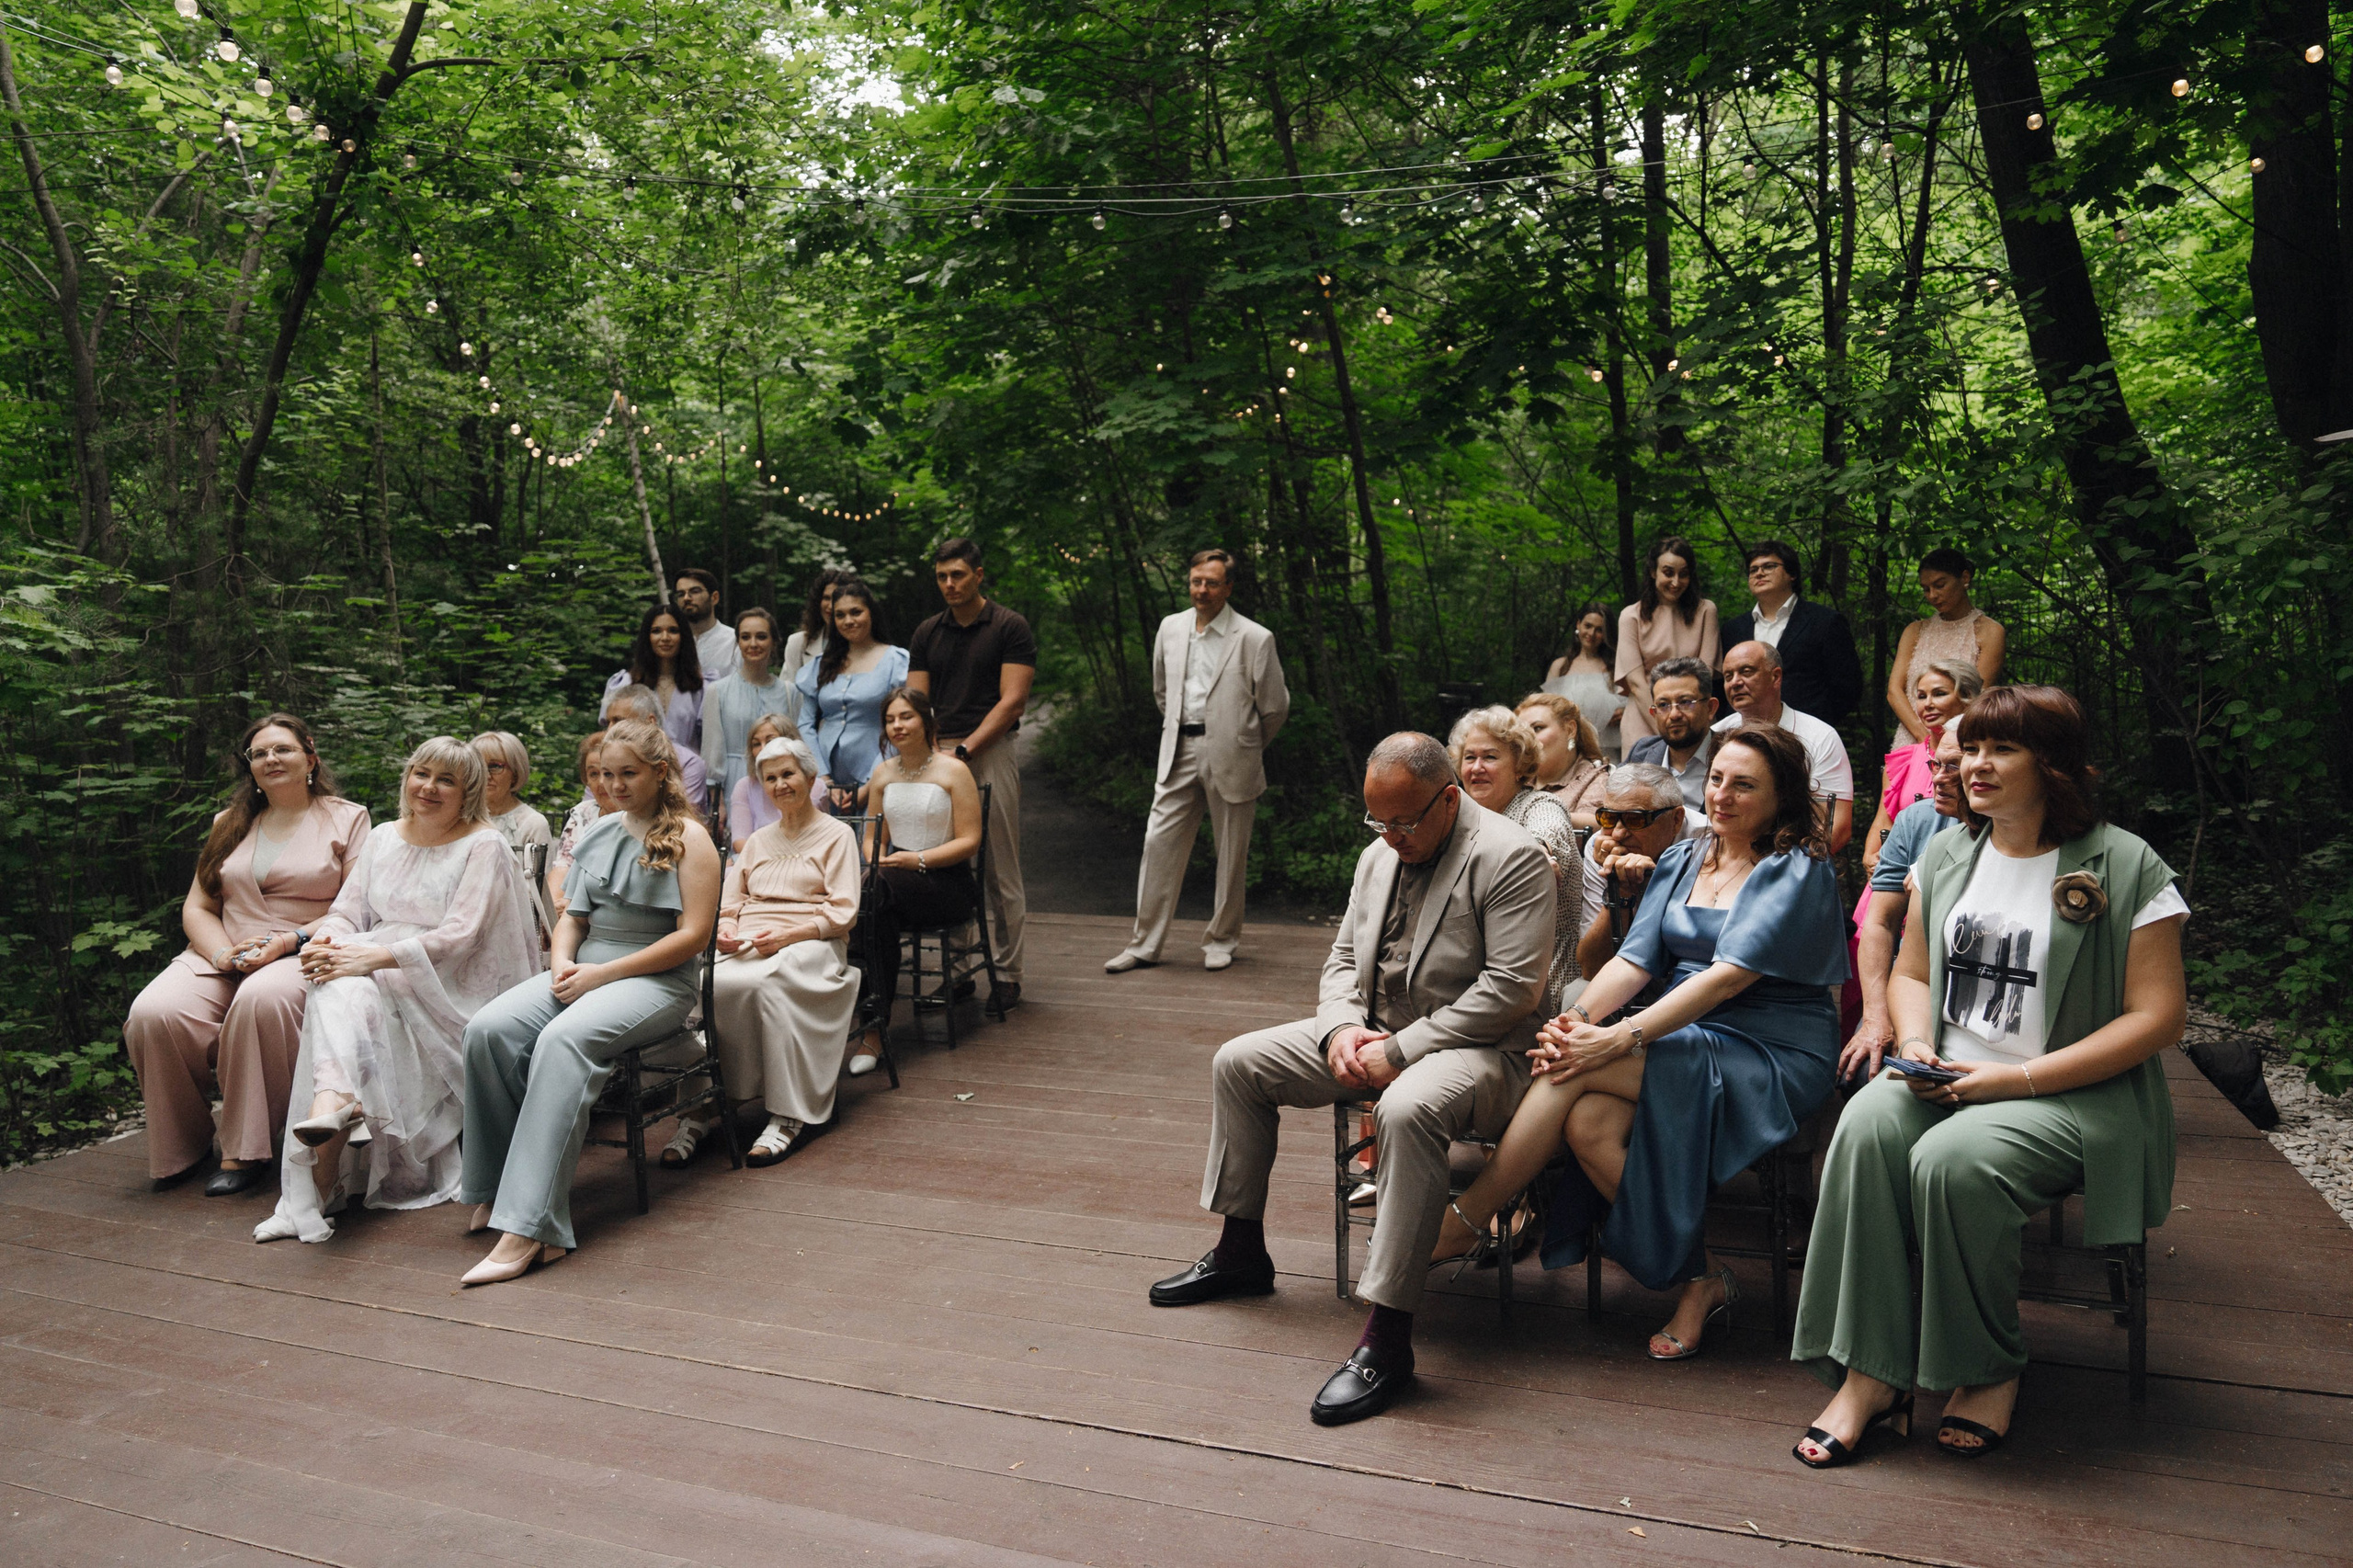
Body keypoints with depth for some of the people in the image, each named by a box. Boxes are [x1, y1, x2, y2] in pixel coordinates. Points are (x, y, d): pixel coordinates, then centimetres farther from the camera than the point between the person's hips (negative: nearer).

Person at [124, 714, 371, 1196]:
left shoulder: (347, 818, 7)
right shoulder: (231, 823, 21)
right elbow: (196, 908, 15)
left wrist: (287, 941, -16)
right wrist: (223, 953, -7)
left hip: (302, 958, -4)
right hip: (221, 957, 4)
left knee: (262, 999, -39)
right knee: (154, 1014, -27)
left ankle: (244, 1151, -29)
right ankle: (183, 1145, -6)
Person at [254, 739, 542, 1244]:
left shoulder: (484, 846, -3)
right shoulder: (383, 840, 17)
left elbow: (458, 936, -14)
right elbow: (347, 911, 11)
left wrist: (375, 957, -25)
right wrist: (325, 940, -14)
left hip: (448, 987, -5)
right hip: (379, 970, 5)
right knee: (338, 986, -29)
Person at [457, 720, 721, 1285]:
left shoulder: (688, 837, 0)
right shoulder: (598, 833, 20)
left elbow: (693, 935, -9)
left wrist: (602, 974, -13)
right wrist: (562, 963, 0)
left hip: (656, 980, -6)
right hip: (585, 969, 6)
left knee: (563, 1039, -35)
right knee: (489, 1029, -22)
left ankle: (529, 1228, -40)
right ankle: (494, 1192, -12)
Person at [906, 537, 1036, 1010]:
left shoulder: (1009, 628, 0)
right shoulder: (927, 633, 15)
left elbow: (1012, 701, -7)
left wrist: (964, 749, -13)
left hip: (991, 753, -4)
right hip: (938, 755, 4)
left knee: (1001, 870, -2)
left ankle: (1008, 973, 6)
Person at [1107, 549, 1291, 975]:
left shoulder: (1254, 638, -9)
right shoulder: (1171, 628, 7)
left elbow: (1275, 706, 0)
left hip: (1229, 756, -4)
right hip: (1179, 751, 4)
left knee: (1231, 852, 6)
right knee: (1159, 841, 1)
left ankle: (1221, 940, 22)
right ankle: (1145, 943, 9)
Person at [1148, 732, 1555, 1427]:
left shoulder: (1510, 859, -16)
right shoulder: (1380, 854, 9)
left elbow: (1511, 988, -23)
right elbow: (1342, 959, 15)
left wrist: (1400, 1050, -22)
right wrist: (1343, 1028, -8)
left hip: (1475, 1048, -8)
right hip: (1374, 1036, 9)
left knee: (1408, 1108, -41)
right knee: (1237, 1062, 5)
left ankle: (1388, 1338, -34)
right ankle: (1241, 1251, 19)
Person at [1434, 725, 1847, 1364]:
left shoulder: (1798, 870, -6)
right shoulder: (1681, 862, 15)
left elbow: (1729, 974, -19)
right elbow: (1635, 958, 5)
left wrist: (1622, 1037, -27)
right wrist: (1578, 1016, -16)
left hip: (1773, 1056, -6)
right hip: (1683, 1038, 6)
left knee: (1578, 1068, -27)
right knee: (1589, 1123, -26)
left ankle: (1464, 1221, -14)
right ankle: (1694, 1281, -8)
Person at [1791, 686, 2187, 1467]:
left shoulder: (2125, 868, -4)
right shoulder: (1944, 855, 13)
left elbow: (2156, 1017, -8)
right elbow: (1910, 972, 20)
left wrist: (2019, 1077, -15)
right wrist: (1917, 1044, -3)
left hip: (2076, 1097, -4)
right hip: (1948, 1079, 5)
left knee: (1952, 1159, -33)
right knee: (1868, 1124, -28)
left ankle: (1991, 1369, -8)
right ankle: (1870, 1372, -25)